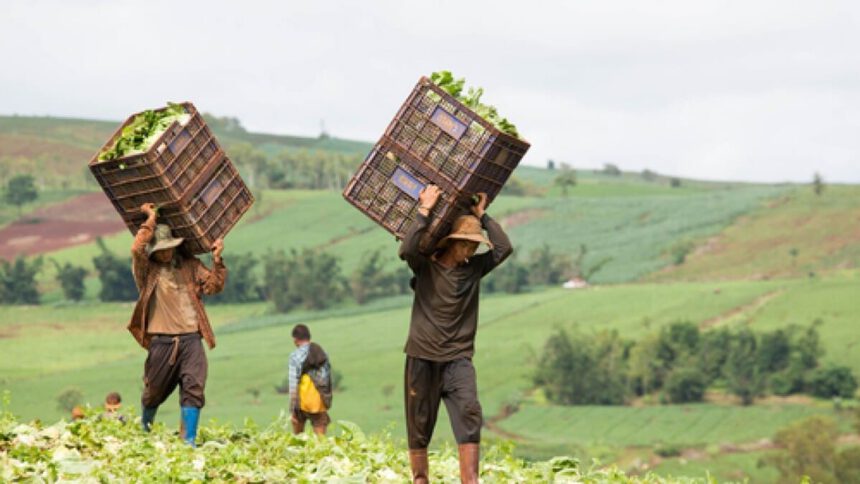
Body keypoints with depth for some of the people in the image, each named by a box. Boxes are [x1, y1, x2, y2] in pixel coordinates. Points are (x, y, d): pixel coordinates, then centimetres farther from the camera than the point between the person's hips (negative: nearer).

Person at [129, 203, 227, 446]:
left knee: (193, 388, -10)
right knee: (155, 390, 12)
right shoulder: (147, 270, 1)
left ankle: (189, 440, -9)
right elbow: (137, 249, -19)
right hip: (162, 341, -2)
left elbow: (213, 286, 7)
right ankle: (145, 426, 40)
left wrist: (217, 261, -6)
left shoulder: (190, 265, 12)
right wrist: (151, 220, -13)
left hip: (190, 338, 2)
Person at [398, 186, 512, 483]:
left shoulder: (474, 269, 8)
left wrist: (482, 216, 0)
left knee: (469, 414, -19)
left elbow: (504, 248, -3)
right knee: (419, 425, 4)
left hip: (458, 359, 1)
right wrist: (424, 211, -18)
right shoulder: (425, 266, 0)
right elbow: (407, 250, -21)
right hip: (422, 358, -1)